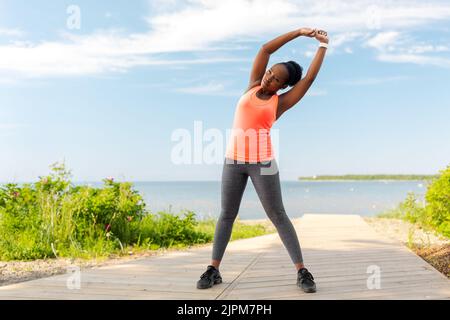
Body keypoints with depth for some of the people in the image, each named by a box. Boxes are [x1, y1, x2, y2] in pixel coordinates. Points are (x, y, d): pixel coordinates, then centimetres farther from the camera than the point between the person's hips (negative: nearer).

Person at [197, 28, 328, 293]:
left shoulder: (281, 102, 2)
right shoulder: (253, 86, 11)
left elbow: (310, 77, 0)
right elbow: (266, 49, 9)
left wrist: (323, 45, 9)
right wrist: (299, 32, 8)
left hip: (262, 162, -3)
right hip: (233, 159, 3)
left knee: (278, 215, -1)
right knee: (227, 214, 7)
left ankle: (302, 271, 6)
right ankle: (213, 270, 14)